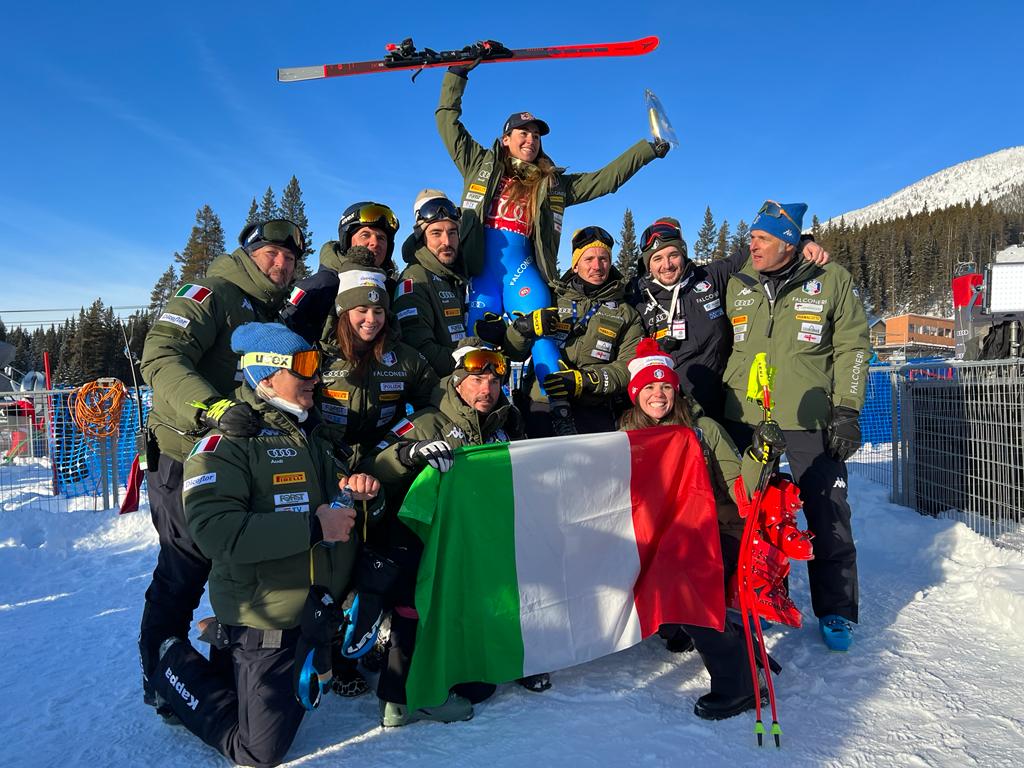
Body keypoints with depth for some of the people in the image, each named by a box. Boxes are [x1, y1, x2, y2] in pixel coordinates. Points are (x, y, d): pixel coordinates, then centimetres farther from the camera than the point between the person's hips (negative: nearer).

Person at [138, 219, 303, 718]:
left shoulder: (274, 317, 17)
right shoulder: (213, 295, -9)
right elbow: (161, 356, -24)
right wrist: (215, 408, -37)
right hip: (185, 456, -8)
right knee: (185, 570, 0)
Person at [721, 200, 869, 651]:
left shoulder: (833, 281, 0)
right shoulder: (736, 286, 8)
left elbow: (852, 348, 0)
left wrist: (846, 411, -6)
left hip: (811, 423, -2)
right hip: (745, 420, 3)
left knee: (828, 518, 3)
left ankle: (836, 611, 20)